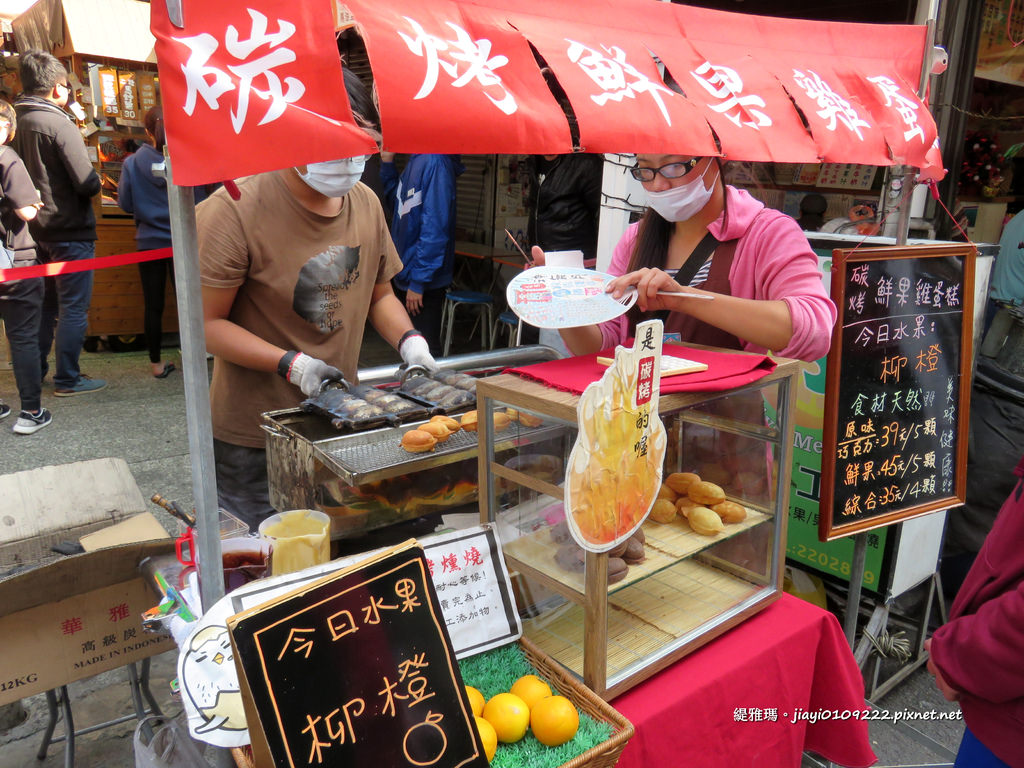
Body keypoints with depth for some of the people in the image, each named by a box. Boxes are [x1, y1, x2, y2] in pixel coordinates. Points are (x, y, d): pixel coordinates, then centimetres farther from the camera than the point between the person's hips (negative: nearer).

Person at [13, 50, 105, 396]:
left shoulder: (19, 122, 7)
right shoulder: (58, 124, -15)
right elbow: (87, 183, -19)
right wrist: (95, 179, 1)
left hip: (38, 229, 8)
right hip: (70, 229, -8)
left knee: (46, 303, 19)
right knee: (74, 307, 0)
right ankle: (67, 379, 5)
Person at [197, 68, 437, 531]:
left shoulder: (366, 203, 2)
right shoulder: (236, 211, -18)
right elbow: (206, 322, -14)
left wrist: (409, 342, -5)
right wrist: (292, 365, -24)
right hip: (252, 437, -5)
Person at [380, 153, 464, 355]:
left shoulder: (435, 163, -19)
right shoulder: (414, 160, 9)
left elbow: (435, 227, -23)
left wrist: (418, 282, -22)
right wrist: (387, 163, 9)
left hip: (424, 282, -9)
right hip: (405, 275, 9)